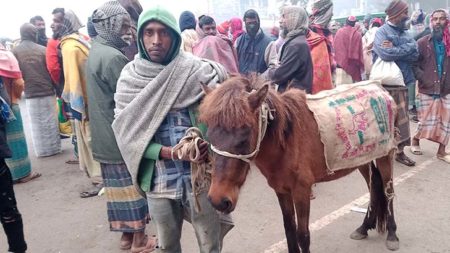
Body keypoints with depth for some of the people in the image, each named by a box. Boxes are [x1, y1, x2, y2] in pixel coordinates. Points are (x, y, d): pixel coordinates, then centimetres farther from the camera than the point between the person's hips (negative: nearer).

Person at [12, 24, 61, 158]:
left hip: (30, 94, 1)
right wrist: (55, 87, 8)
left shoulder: (15, 51, -4)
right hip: (47, 91, 0)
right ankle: (54, 147, 16)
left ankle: (42, 150, 15)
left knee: (37, 124, 10)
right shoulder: (43, 49, -6)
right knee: (50, 121, 10)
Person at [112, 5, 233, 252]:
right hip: (158, 178, 2)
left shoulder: (198, 70, -9)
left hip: (200, 174, -1)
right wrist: (169, 152, -18)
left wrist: (211, 143, -20)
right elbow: (125, 132, -6)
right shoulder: (130, 78, -3)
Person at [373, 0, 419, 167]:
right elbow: (386, 53, -23)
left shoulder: (406, 34, 14)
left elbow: (415, 54, -1)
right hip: (384, 83, -7)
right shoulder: (382, 32, -5)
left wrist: (395, 49, -12)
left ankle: (400, 152, 22)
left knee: (401, 119, 12)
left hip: (402, 83, 7)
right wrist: (406, 49, -8)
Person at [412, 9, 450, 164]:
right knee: (426, 121, 2)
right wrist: (423, 78, -13)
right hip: (428, 89, -2)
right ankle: (415, 141, 29)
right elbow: (414, 64, -3)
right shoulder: (423, 43, 0)